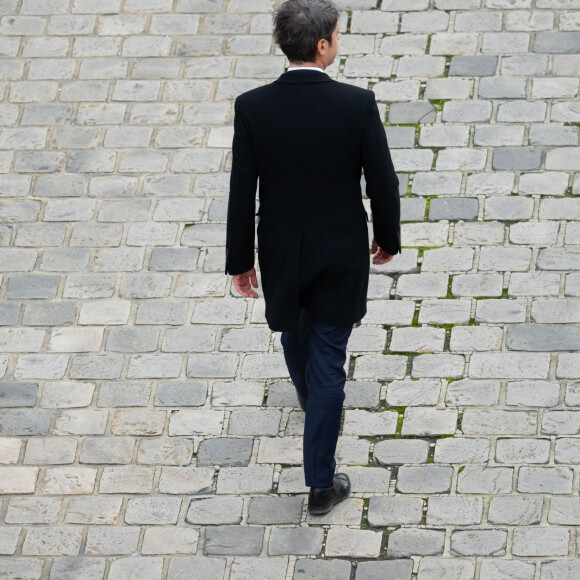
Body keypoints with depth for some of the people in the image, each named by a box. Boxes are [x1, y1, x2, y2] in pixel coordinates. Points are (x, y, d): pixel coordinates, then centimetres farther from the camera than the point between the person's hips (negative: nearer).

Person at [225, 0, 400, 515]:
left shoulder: (253, 108, -19)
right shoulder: (358, 105, -22)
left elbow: (242, 193, -12)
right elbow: (383, 182, -12)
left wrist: (240, 261, 1)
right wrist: (388, 239, 7)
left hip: (281, 254, 2)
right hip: (341, 255, -2)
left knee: (295, 331, 31)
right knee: (329, 361, 8)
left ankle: (311, 397, 62)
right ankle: (321, 482, 11)